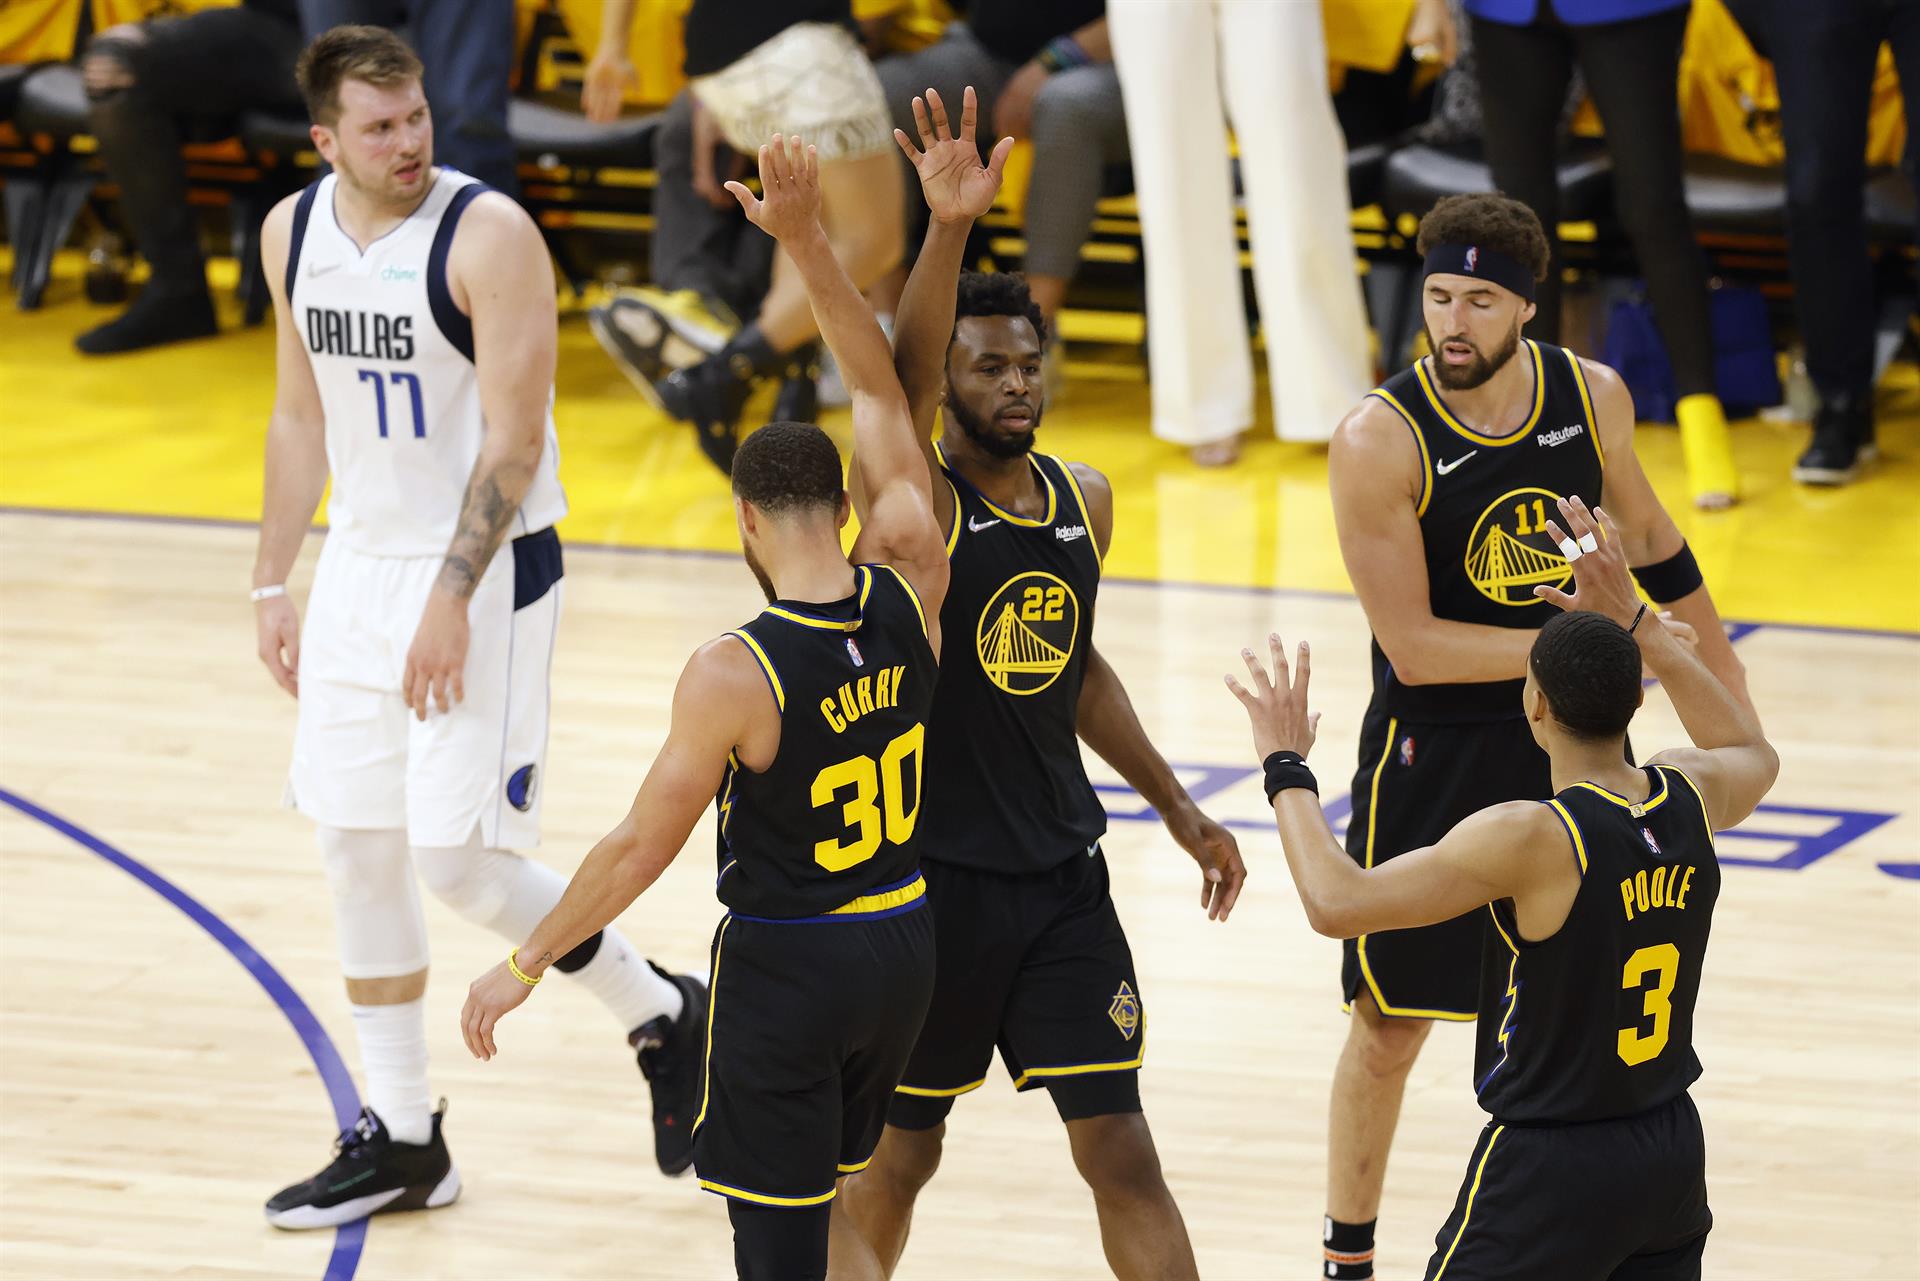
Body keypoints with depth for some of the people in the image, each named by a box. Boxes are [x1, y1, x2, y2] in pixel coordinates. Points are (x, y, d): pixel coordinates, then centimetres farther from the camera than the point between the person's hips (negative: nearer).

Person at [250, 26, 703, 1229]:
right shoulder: (294, 233, 3)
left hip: (486, 570, -7)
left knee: (457, 857, -9)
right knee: (356, 851, 8)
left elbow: (512, 439, -19)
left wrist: (451, 598, -24)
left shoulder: (489, 236, -18)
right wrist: (275, 585, 13)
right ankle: (401, 1140, 18)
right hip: (362, 563, 7)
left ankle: (664, 1016, 13)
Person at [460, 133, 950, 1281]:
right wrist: (807, 242, 1)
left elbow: (639, 850, -15)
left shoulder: (733, 677, -21)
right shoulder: (912, 589, -9)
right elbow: (879, 390, 1)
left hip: (787, 968, -6)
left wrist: (526, 967, -4)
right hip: (905, 940, 6)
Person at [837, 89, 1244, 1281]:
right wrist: (949, 229, -50)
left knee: (1122, 1150, 2)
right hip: (930, 873, -4)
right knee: (898, 1153, 10)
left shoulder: (1085, 500, 5)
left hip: (1061, 874, 4)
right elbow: (901, 380, -34)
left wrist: (1179, 808, 18)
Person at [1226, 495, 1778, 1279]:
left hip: (1551, 1164, -6)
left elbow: (1336, 902, -21)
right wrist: (1634, 624, 23)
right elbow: (1752, 753, 24)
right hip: (1672, 1153, 6)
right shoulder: (1690, 800, -3)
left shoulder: (1531, 840, -22)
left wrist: (1285, 766, -7)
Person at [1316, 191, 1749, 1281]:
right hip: (1435, 751, -4)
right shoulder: (1380, 442, -21)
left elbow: (1647, 534, 12)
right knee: (1392, 1024, 5)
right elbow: (1413, 647, -23)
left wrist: (1722, 674, 19)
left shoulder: (1594, 397, -7)